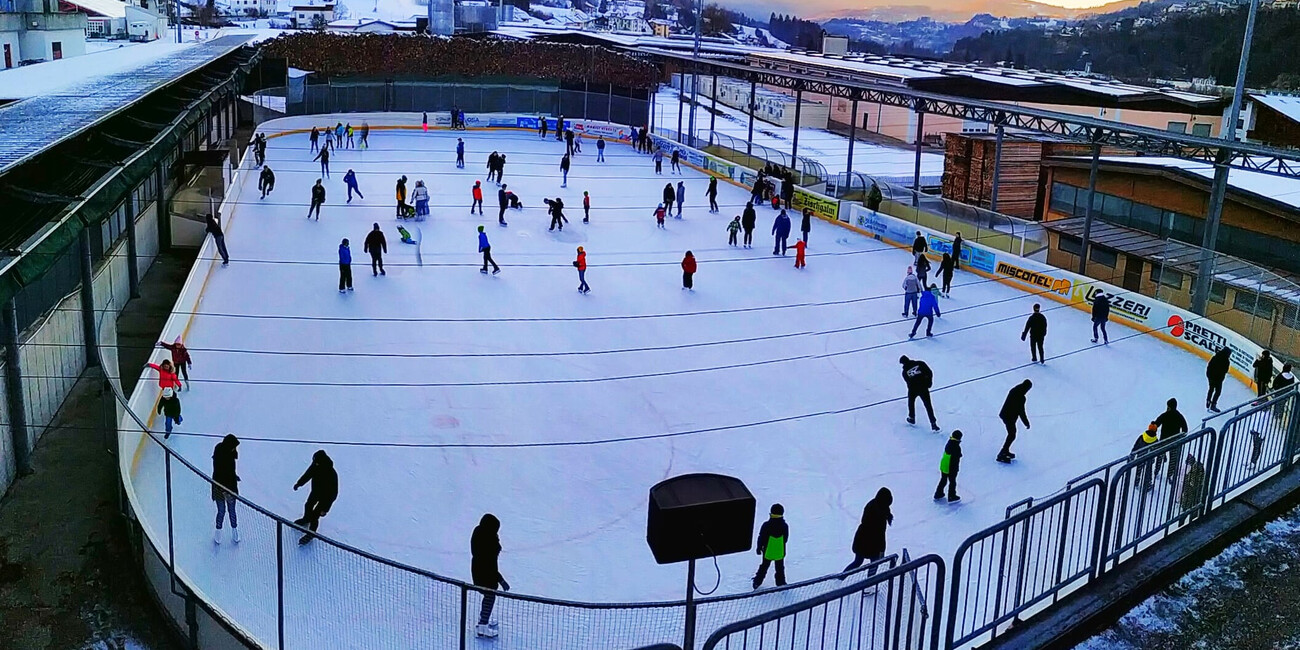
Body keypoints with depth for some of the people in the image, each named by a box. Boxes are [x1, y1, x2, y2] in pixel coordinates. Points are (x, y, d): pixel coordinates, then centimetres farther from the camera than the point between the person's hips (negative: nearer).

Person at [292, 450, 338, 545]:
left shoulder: (331, 474, -41)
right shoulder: (315, 466, -23)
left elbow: (333, 494, -32)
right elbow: (308, 474, 1)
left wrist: (325, 509, -28)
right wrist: (299, 483, 15)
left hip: (326, 496, -6)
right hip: (315, 491, 7)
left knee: (315, 515, 3)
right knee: (308, 506, 28)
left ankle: (311, 533, 31)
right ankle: (306, 519, 61)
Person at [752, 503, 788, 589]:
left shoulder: (766, 525, -21)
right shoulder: (785, 526, -17)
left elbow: (761, 538, -12)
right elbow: (786, 539, -5)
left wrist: (759, 547, 4)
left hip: (767, 552, 0)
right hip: (780, 552, 0)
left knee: (764, 567, 20)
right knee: (780, 568, 20)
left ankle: (757, 582, 29)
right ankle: (781, 583, 30)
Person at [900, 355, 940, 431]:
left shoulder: (905, 372, 5)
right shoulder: (920, 363, 2)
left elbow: (908, 382, 9)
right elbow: (929, 372, -4)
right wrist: (929, 382, 7)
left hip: (913, 389, 0)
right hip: (923, 388, 0)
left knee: (911, 402, 31)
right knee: (928, 405, 6)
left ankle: (911, 418, 40)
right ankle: (933, 424, 0)